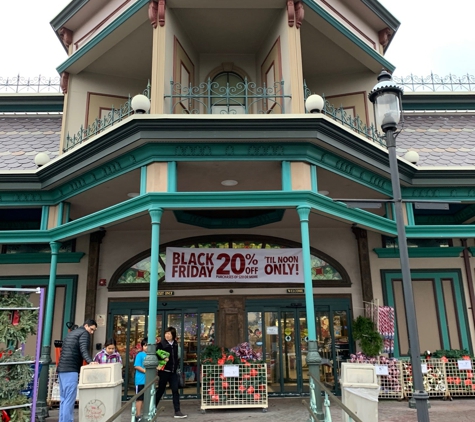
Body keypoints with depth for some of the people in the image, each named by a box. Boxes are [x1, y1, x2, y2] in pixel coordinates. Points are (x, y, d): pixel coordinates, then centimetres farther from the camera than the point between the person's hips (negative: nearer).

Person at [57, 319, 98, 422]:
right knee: (69, 399, -10)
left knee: (64, 398, 12)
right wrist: (90, 361, -32)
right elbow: (83, 349, -18)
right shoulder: (84, 333, -2)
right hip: (71, 369, -9)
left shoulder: (71, 333, 26)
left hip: (62, 368, 9)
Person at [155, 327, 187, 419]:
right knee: (160, 390, 7)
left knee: (175, 390, 0)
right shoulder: (161, 344, -9)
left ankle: (177, 412, 2)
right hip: (164, 371, -4)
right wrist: (163, 358, -24)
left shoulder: (175, 344, 7)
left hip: (173, 371, 4)